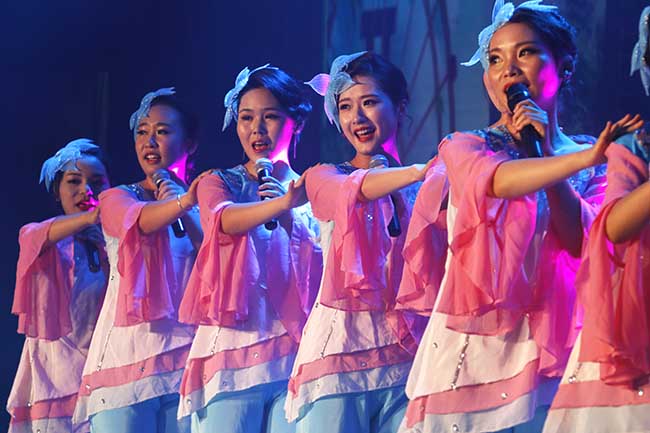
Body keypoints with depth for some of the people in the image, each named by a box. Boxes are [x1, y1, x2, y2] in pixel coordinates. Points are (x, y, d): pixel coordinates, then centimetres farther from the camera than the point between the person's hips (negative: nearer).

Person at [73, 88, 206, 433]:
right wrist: (182, 203, -36)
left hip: (187, 354, 1)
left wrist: (189, 217, -11)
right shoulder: (116, 198, 9)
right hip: (129, 350, -1)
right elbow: (141, 220, -15)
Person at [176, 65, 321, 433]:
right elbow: (226, 220, -14)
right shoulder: (218, 183, 11)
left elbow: (326, 271, 2)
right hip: (232, 349, -1)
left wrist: (290, 219, -12)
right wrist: (283, 203, -33)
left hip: (297, 350, 1)